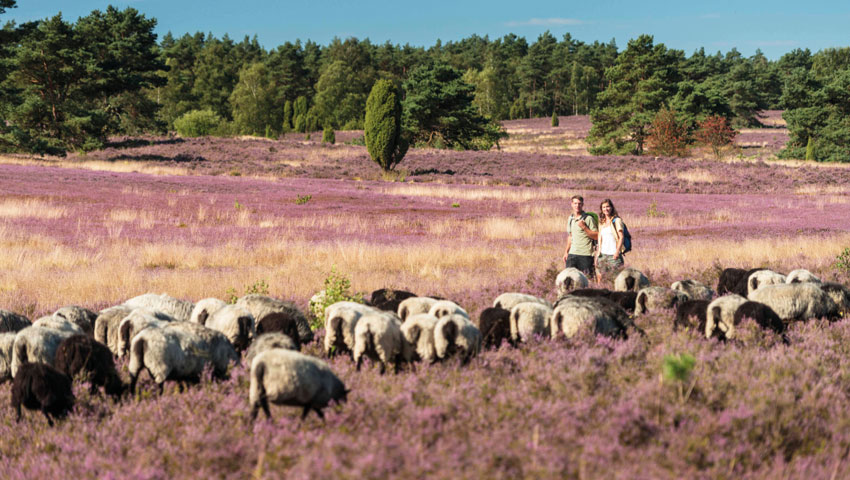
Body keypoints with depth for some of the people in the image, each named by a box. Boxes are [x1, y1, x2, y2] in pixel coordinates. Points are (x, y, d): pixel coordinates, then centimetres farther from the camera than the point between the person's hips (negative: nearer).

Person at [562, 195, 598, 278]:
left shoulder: (588, 218, -5)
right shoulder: (570, 218, 15)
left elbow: (596, 236, -8)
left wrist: (584, 227, -17)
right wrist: (566, 251, 20)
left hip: (586, 255, -5)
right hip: (572, 254, 5)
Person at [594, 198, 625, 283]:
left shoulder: (617, 220, 0)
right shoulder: (602, 222, 18)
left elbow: (621, 237, -7)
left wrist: (617, 251, -16)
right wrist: (598, 251, 11)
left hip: (613, 254, -6)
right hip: (602, 254, 6)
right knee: (600, 276, 0)